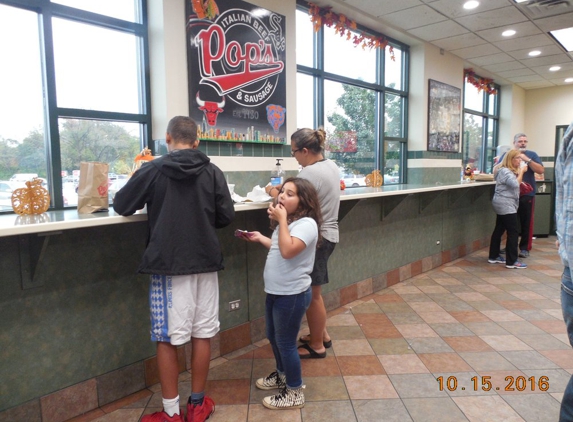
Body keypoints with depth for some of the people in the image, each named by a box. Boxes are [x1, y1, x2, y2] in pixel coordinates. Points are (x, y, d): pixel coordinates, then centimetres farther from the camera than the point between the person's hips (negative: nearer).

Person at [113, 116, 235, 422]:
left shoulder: (152, 170, -5)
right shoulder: (213, 172, -1)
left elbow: (121, 206, 5)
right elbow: (226, 217, 1)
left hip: (168, 264, -2)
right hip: (205, 262, 3)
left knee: (167, 339, 8)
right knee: (202, 334, 12)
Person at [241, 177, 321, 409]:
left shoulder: (306, 223, -20)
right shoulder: (287, 222, 11)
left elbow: (288, 250, -33)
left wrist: (281, 220, -27)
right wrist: (260, 238, 14)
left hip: (293, 294, -10)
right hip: (275, 291, 10)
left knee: (286, 342, 3)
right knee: (273, 337, 23)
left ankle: (295, 392, 21)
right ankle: (282, 375, 46)